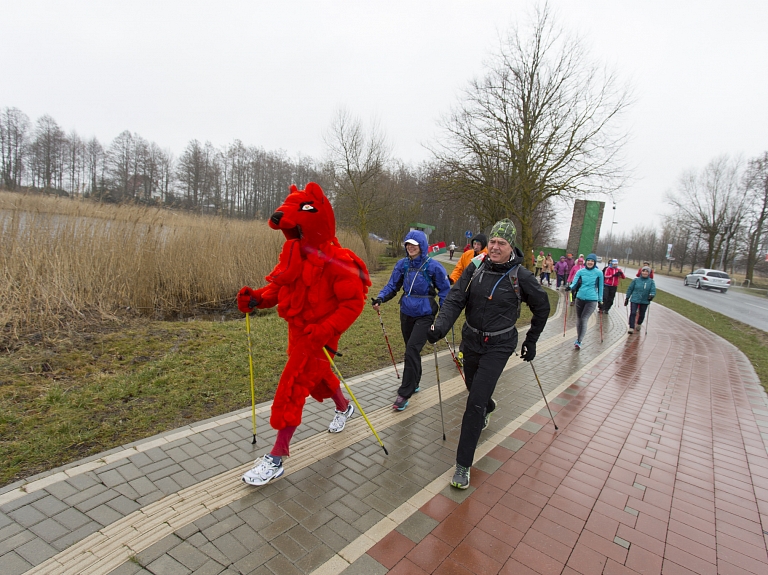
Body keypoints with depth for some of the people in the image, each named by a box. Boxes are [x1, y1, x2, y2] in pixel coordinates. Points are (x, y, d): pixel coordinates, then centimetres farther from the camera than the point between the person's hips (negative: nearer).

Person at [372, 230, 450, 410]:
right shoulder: (402, 264, 0)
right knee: (411, 350, 17)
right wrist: (380, 298, -16)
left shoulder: (433, 265, -11)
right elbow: (392, 285, 2)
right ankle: (414, 384, 37)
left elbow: (444, 289, -5)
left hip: (425, 315, -5)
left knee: (412, 350, -12)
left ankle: (405, 394, -1)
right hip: (406, 313, 5)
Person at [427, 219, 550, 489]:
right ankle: (489, 407, 63)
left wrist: (531, 342, 6)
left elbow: (542, 308, 2)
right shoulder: (476, 267, -7)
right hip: (472, 340, 4)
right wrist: (441, 326, -30)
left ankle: (463, 465, 4)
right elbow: (455, 298, -14)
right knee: (473, 386, 25)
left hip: (499, 346, -4)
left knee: (475, 403, -10)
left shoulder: (520, 276, -13)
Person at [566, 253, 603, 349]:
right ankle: (578, 338, 29)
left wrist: (600, 300, 9)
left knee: (584, 320, -14)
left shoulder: (599, 273, -3)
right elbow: (574, 282, -6)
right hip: (580, 298, 3)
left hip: (592, 300, -3)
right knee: (579, 319, 13)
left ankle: (579, 341, -12)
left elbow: (600, 287, 5)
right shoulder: (580, 271, 1)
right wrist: (570, 287, -29)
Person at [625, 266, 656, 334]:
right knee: (633, 313, -11)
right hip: (635, 300, -1)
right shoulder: (636, 280, -1)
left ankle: (638, 324, 41)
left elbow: (653, 291, -6)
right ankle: (631, 328, -7)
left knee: (642, 315, 13)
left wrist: (651, 295, -28)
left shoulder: (651, 282, 0)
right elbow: (630, 289, 5)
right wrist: (627, 298, 7)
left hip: (645, 301, 1)